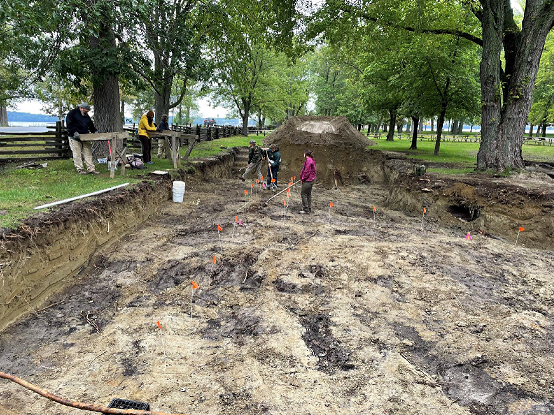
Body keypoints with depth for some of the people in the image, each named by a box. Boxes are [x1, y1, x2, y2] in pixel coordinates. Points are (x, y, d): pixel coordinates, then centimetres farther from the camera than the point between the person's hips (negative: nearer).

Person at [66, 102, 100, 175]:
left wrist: (95, 131, 5)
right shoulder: (72, 113, -2)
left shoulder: (86, 116, 19)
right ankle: (80, 169, 1)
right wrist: (74, 132, -22)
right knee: (77, 154, -4)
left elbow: (91, 125, 23)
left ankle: (91, 169, 1)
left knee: (88, 153, 0)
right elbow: (69, 125, -10)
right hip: (75, 138, -6)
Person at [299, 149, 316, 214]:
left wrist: (303, 178, -10)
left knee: (303, 193, -4)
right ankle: (309, 209, 22)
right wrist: (303, 178, 17)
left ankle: (306, 209, -2)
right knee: (308, 194, 15)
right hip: (311, 180, 10)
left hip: (308, 180, -10)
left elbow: (307, 171, -21)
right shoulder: (312, 160, 14)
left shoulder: (308, 160, -17)